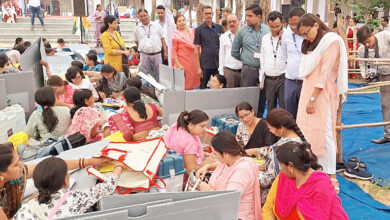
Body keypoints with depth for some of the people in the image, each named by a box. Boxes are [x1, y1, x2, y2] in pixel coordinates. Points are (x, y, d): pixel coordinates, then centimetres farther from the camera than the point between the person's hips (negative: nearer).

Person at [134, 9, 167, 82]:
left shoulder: (157, 26, 5)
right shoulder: (137, 29, 9)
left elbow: (162, 39, 5)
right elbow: (137, 41, 20)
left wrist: (165, 52, 0)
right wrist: (142, 48, 10)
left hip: (157, 54, -1)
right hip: (144, 55, 1)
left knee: (158, 74, 4)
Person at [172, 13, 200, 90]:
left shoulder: (192, 31, 11)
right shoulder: (175, 35, -3)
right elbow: (173, 52, -5)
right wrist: (178, 65, -13)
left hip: (194, 63, 5)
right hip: (182, 64, -5)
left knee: (193, 83, 6)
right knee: (183, 86, -7)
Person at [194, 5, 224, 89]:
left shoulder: (219, 28, 6)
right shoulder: (199, 30, 1)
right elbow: (196, 50, 1)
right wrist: (198, 67, -6)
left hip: (219, 64, 2)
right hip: (205, 65, -1)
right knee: (203, 88, 6)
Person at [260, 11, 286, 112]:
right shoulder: (265, 38, 13)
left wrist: (282, 41, -11)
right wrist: (261, 79, 14)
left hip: (283, 78, -4)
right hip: (269, 80, 5)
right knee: (271, 108, 12)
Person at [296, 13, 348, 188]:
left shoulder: (331, 41, -6)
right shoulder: (313, 44, 18)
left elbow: (325, 73, -13)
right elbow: (308, 71, 13)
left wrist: (313, 98, -16)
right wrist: (308, 96, 4)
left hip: (322, 93, -8)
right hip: (308, 90, 8)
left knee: (323, 132, -8)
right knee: (306, 131, 4)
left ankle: (330, 175, 0)